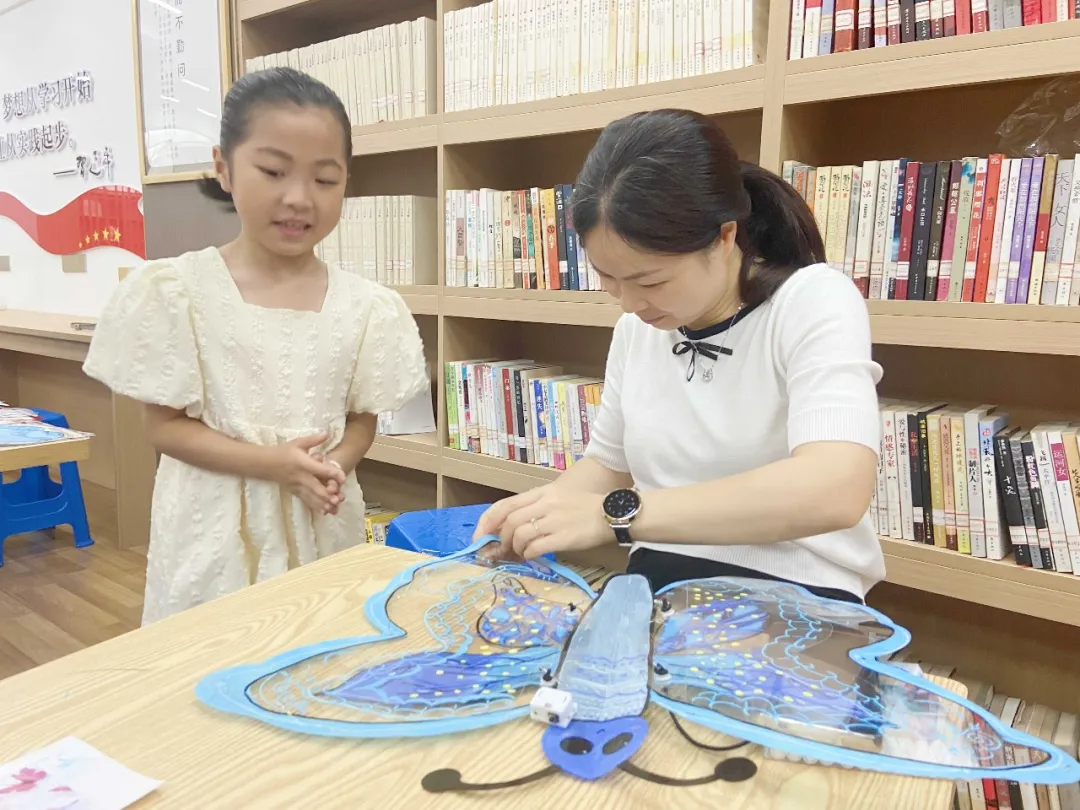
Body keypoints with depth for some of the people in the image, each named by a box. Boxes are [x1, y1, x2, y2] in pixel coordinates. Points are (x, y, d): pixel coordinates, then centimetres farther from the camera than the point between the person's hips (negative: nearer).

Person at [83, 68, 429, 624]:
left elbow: (362, 421, 5)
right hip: (216, 533, -1)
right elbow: (165, 427, -6)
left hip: (324, 527, 2)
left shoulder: (366, 306, -2)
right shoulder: (175, 290, -7)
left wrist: (331, 468, -16)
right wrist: (272, 462, -19)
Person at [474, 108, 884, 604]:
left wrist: (616, 514, -28)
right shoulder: (636, 327, 4)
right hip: (656, 591, 5)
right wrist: (543, 508, -5)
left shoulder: (815, 301, -11)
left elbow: (835, 490, -25)